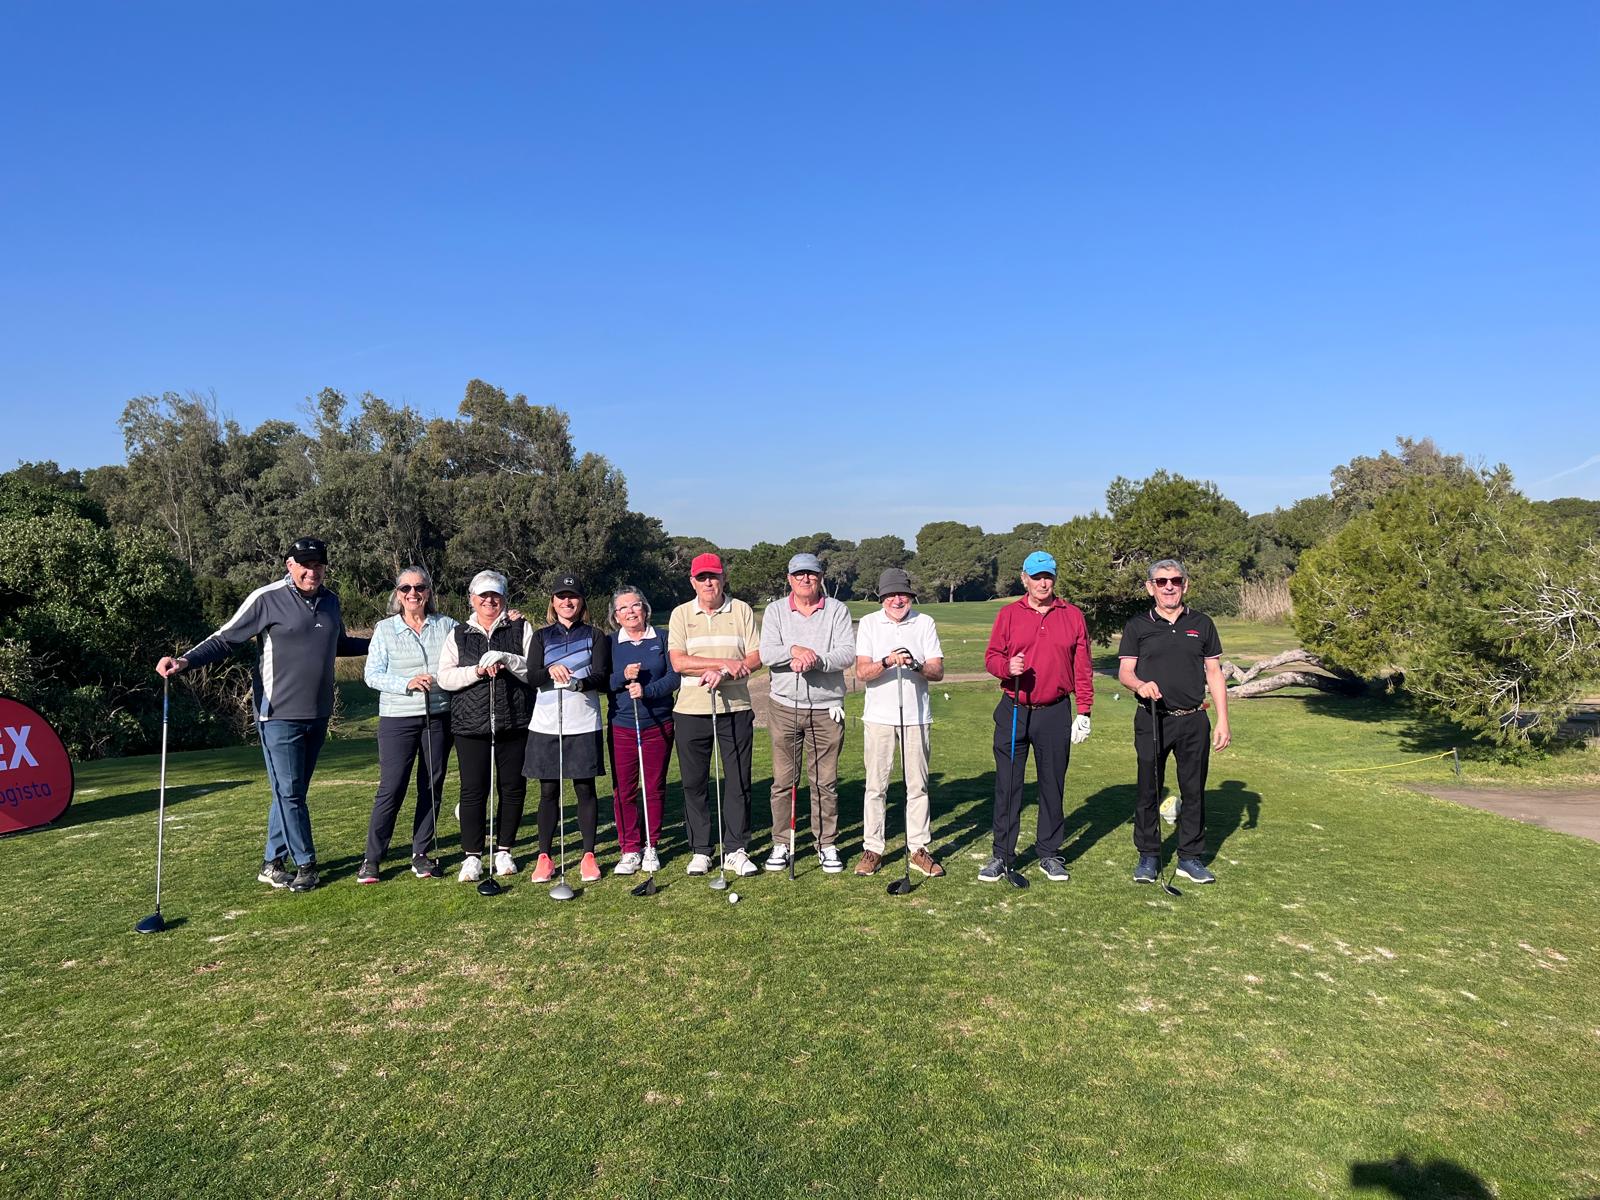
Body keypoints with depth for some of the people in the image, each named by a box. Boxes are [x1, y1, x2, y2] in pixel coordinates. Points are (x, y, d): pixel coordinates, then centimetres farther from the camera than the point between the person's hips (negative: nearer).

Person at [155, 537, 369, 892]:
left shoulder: (330, 601, 10)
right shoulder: (267, 599, -8)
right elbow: (225, 639, -7)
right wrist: (185, 661, -21)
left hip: (318, 715, 6)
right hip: (280, 714, -6)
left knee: (293, 792, 11)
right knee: (288, 793, -3)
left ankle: (272, 863, 21)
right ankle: (306, 864, 8)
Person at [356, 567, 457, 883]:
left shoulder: (447, 626, 7)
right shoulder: (385, 629, 2)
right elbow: (372, 675, -2)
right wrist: (407, 684, -17)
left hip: (439, 716, 2)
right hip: (398, 718, -2)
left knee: (432, 787, 8)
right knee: (391, 789, -4)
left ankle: (420, 854, 20)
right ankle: (372, 859, 8)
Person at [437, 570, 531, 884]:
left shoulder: (520, 629, 7)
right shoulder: (458, 634, 11)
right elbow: (444, 677, 1)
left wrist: (506, 659, -18)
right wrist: (477, 671, -13)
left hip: (514, 723, 0)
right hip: (471, 724, 0)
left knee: (513, 788, 5)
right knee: (473, 789, 0)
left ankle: (503, 851, 20)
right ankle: (472, 855, 12)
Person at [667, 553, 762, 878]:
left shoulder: (742, 611, 5)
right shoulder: (681, 614, 4)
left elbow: (756, 657, -2)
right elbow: (678, 662, -8)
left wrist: (721, 673, -17)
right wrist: (727, 662, -16)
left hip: (735, 708, 0)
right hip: (691, 710, 0)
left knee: (738, 781, 2)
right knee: (694, 783, 5)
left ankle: (736, 850, 13)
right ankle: (700, 850, 17)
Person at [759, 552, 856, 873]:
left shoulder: (837, 610, 3)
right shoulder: (775, 611, 7)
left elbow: (848, 652, -9)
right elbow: (766, 654, -6)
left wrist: (815, 660, -23)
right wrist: (794, 650, -23)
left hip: (826, 708, -1)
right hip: (785, 706, 1)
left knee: (826, 780, 5)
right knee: (783, 779, 4)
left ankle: (826, 843, 17)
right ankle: (781, 844, 16)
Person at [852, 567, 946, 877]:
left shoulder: (925, 623, 6)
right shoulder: (869, 623, 3)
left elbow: (938, 671, 0)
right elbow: (861, 672, -6)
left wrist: (917, 665, -21)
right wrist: (887, 661, -24)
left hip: (916, 715, 1)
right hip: (878, 715, -1)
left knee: (917, 785, 5)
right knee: (876, 785, 3)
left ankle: (918, 849, 14)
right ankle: (872, 849, 12)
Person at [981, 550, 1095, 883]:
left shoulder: (1073, 616, 6)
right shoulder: (1008, 614, 5)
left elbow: (1082, 668, 6)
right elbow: (991, 656, 5)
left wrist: (1084, 710, 3)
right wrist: (1007, 666, -18)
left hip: (1055, 714, 1)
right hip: (1013, 712, 0)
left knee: (1052, 784, 8)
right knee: (1007, 784, 2)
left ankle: (1049, 854, 20)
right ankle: (1002, 855, 11)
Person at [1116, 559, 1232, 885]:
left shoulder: (1201, 623, 8)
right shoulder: (1137, 626, 4)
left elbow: (1214, 673, 9)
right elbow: (1124, 671, 1)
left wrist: (1223, 720, 4)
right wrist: (1139, 684, -22)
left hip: (1193, 721, 1)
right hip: (1151, 720, -1)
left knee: (1193, 791, 7)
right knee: (1148, 790, 3)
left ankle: (1191, 857, 19)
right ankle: (1148, 856, 16)